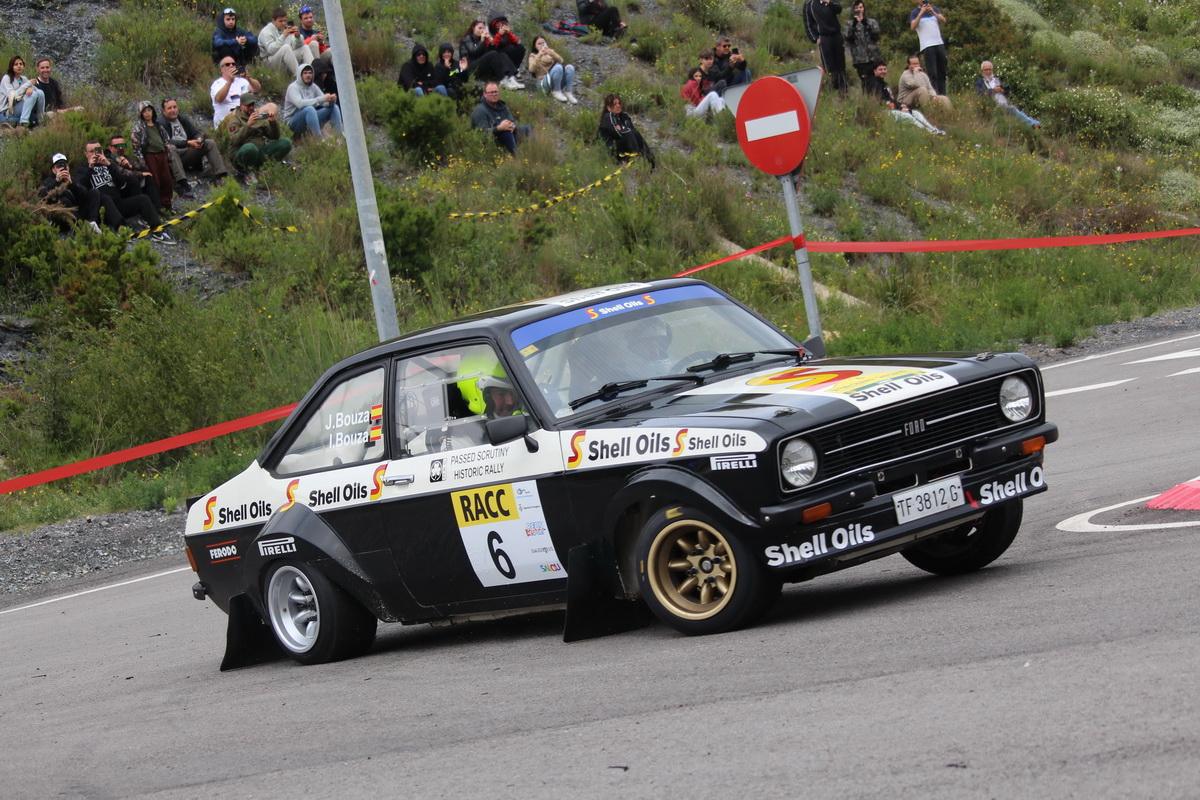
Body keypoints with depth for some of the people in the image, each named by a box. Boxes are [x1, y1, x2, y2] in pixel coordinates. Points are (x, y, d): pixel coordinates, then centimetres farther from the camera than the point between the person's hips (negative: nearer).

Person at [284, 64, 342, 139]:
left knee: (334, 107, -5)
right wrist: (321, 99, -36)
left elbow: (324, 102, 1)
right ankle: (319, 139, -42)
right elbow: (300, 103, -32)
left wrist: (331, 100, -25)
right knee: (309, 109, -37)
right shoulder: (293, 87, -14)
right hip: (293, 123, -7)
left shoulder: (313, 87, 7)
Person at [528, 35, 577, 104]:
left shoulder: (550, 52, 24)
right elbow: (531, 70, -7)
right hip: (544, 81, -4)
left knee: (569, 67, -27)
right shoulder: (533, 56, 15)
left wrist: (552, 54, -20)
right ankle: (556, 92, -21)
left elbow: (560, 60, 1)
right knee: (558, 67, -34)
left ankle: (568, 92, -24)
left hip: (559, 80, 4)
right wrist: (539, 56, -20)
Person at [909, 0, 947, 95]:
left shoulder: (935, 9, 15)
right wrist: (921, 13, -15)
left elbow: (943, 20, 2)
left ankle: (942, 94, 10)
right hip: (927, 45, -5)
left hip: (939, 43, 5)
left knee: (942, 72, 6)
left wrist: (933, 12, -12)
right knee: (932, 73, -12)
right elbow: (913, 26, -10)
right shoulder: (915, 13, 5)